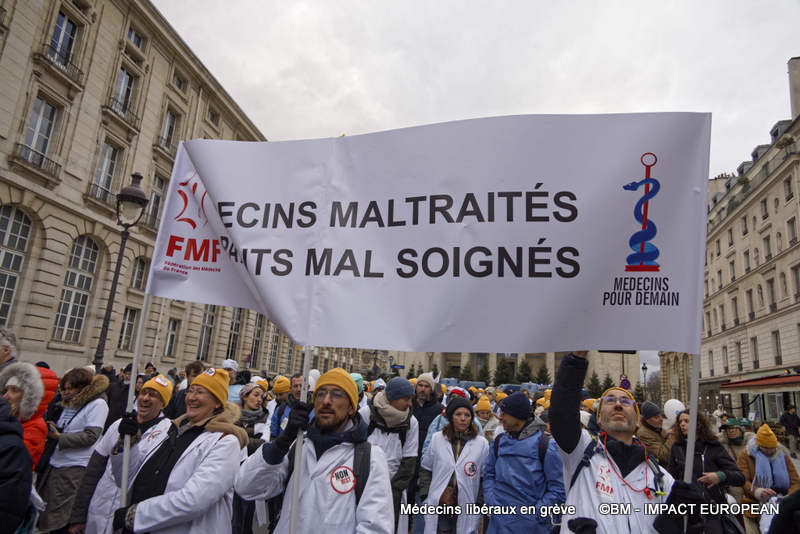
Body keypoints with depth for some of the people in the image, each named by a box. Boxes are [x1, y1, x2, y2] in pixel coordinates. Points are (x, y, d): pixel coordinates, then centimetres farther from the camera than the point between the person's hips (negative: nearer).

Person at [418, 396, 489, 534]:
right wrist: (427, 494, 0)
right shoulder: (437, 438, 0)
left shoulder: (482, 443, -2)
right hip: (439, 508, 1)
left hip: (467, 512, 0)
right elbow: (425, 469, 9)